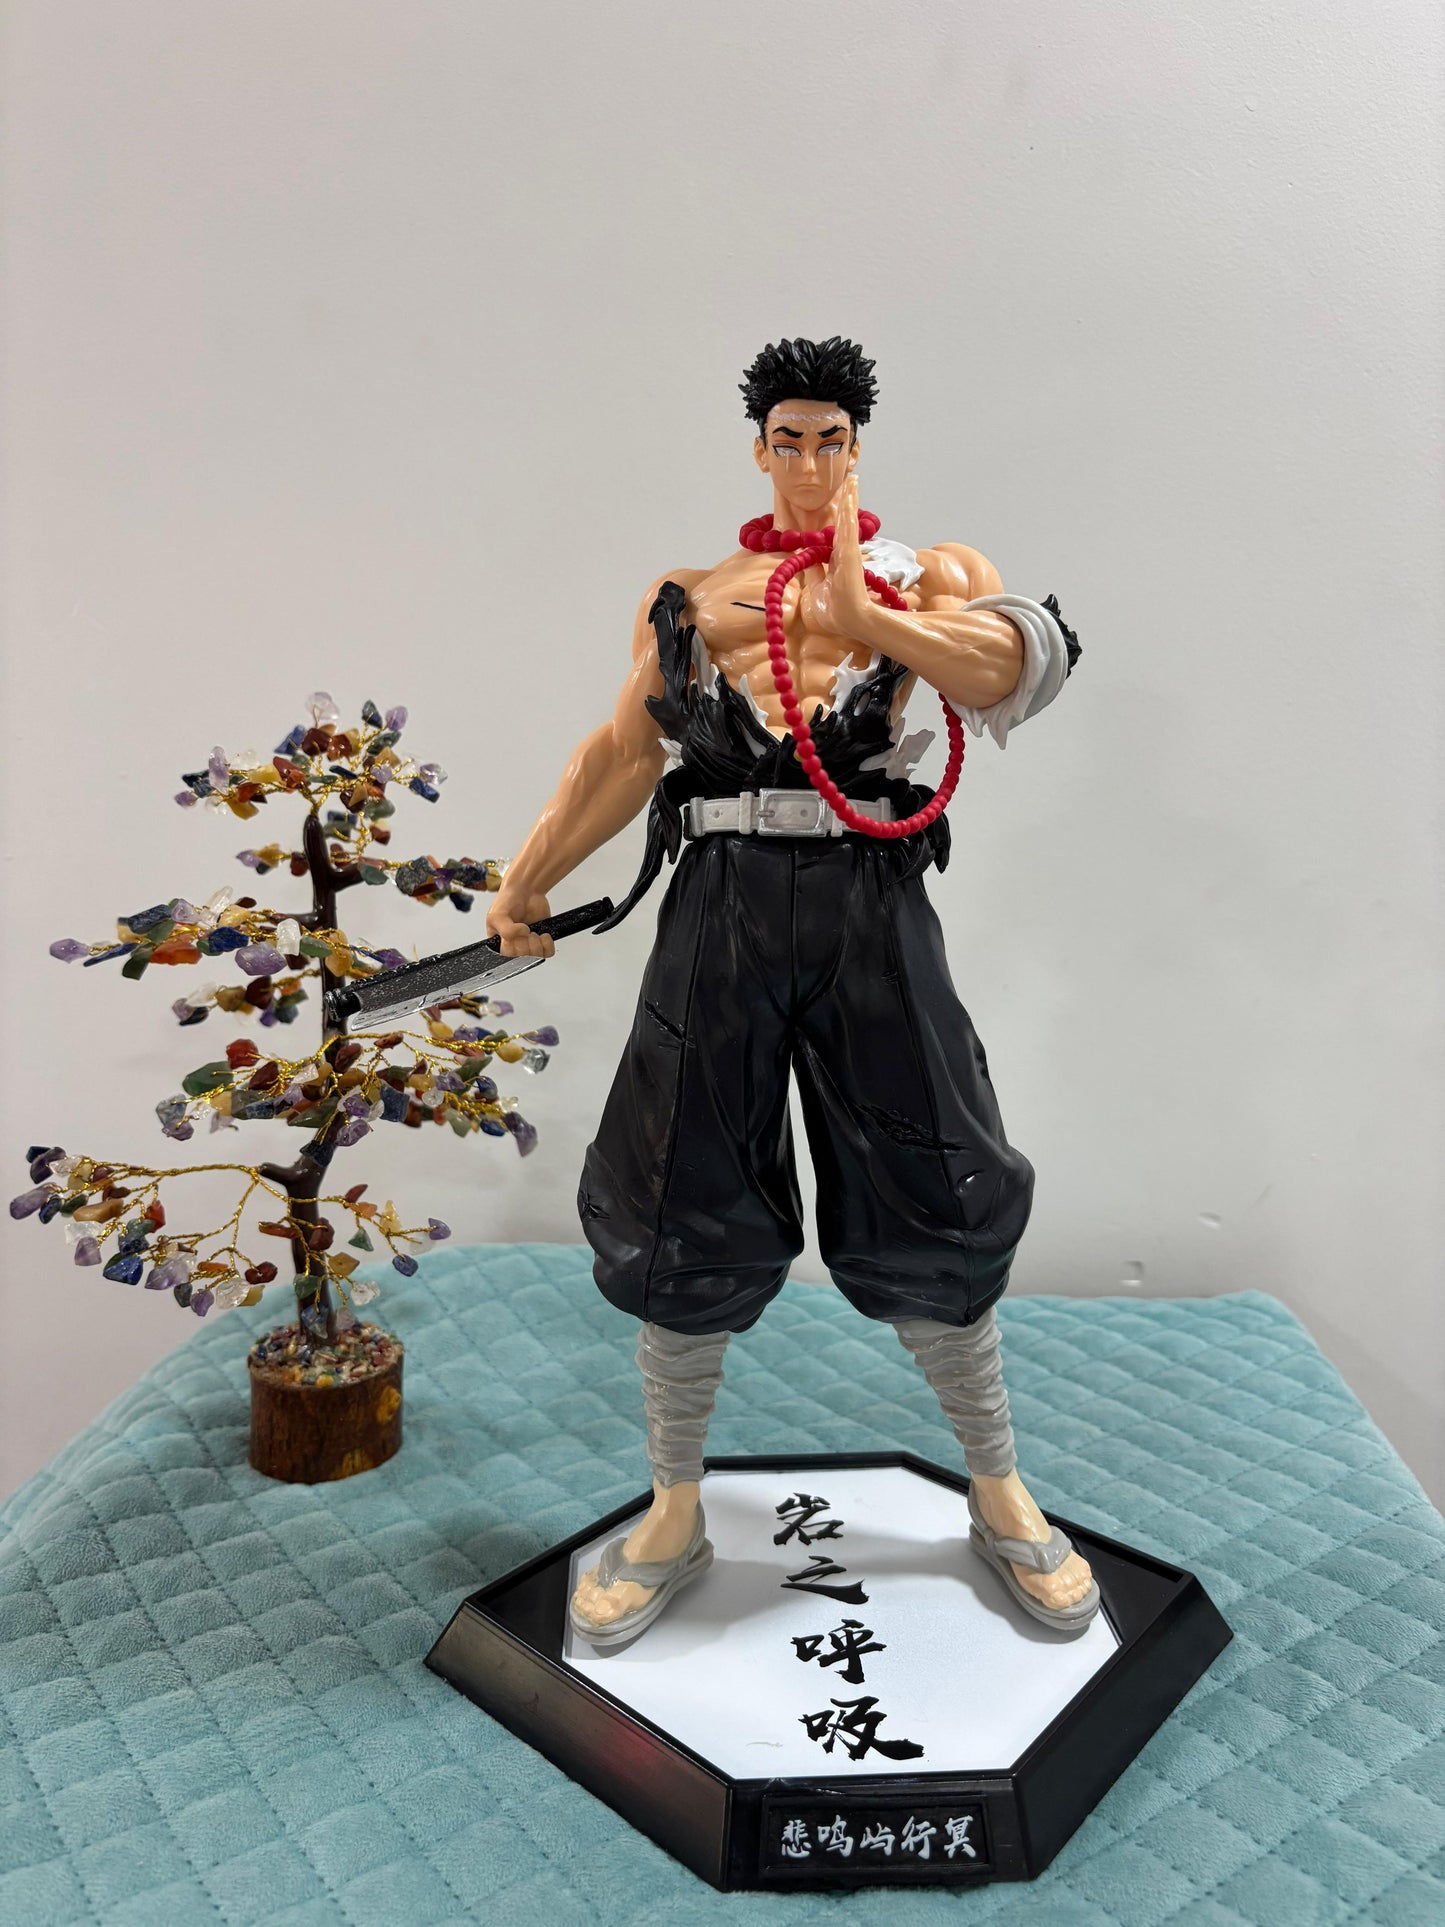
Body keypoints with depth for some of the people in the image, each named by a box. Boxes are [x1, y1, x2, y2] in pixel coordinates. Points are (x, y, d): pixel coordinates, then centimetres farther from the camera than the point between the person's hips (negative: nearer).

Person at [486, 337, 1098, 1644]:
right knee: (683, 1219, 6)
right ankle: (674, 1516, 26)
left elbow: (1024, 664, -13)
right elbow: (623, 754, 15)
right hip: (722, 913, 2)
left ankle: (1000, 1497, 28)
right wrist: (526, 884, 16)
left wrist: (861, 612, -16)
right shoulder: (687, 597, 13)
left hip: (869, 912, -1)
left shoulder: (924, 577, 7)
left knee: (932, 1211, 5)